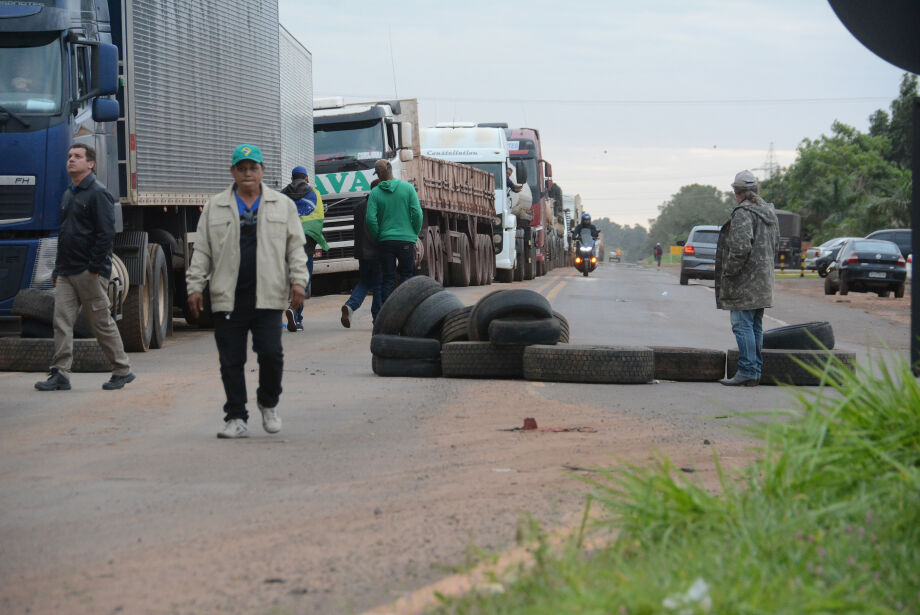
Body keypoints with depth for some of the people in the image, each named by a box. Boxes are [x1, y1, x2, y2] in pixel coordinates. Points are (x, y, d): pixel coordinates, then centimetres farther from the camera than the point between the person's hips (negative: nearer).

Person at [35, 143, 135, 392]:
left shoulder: (98, 193, -8)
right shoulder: (68, 195, 18)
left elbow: (106, 233, -15)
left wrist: (95, 267, -19)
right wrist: (57, 270, 19)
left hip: (89, 272, -8)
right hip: (67, 272, 8)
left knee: (102, 323, -1)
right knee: (61, 322, -2)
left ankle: (122, 370, 10)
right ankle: (60, 374, -3)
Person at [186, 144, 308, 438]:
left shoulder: (282, 205, 12)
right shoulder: (215, 207, 12)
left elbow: (295, 246, 11)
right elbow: (202, 251, 12)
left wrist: (298, 281, 0)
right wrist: (195, 286, 5)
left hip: (268, 297, -1)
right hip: (228, 299, 1)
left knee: (271, 353, -10)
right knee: (231, 361, 2)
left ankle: (268, 403, 17)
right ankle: (236, 418, 11)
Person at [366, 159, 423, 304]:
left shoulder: (375, 193, -1)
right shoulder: (407, 188, -1)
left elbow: (370, 219, -8)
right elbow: (417, 213, -5)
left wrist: (378, 237, 5)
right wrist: (415, 234, 7)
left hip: (385, 241, 0)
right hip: (406, 240, 0)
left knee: (388, 280, 6)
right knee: (406, 276, 11)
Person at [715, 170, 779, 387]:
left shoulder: (743, 213, -16)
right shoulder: (769, 212, 14)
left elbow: (740, 247, -24)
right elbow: (775, 243, 19)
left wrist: (728, 271, -14)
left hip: (745, 280, -9)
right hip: (764, 278, 9)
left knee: (742, 325, -6)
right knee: (756, 326, 13)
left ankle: (746, 372, -9)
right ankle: (756, 371, 16)